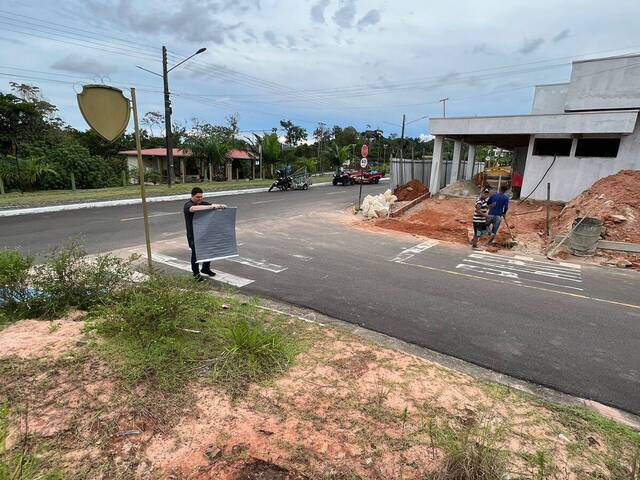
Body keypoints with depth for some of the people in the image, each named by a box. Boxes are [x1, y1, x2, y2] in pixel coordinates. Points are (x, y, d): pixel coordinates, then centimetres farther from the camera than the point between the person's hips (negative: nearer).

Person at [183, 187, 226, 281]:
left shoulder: (202, 203, 6)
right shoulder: (188, 205, -16)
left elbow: (212, 205, -2)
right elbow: (194, 208, -39)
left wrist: (220, 206, -27)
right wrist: (211, 207, -47)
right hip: (193, 235, -6)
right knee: (195, 253, 4)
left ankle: (206, 268, 33)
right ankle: (196, 273, 20)